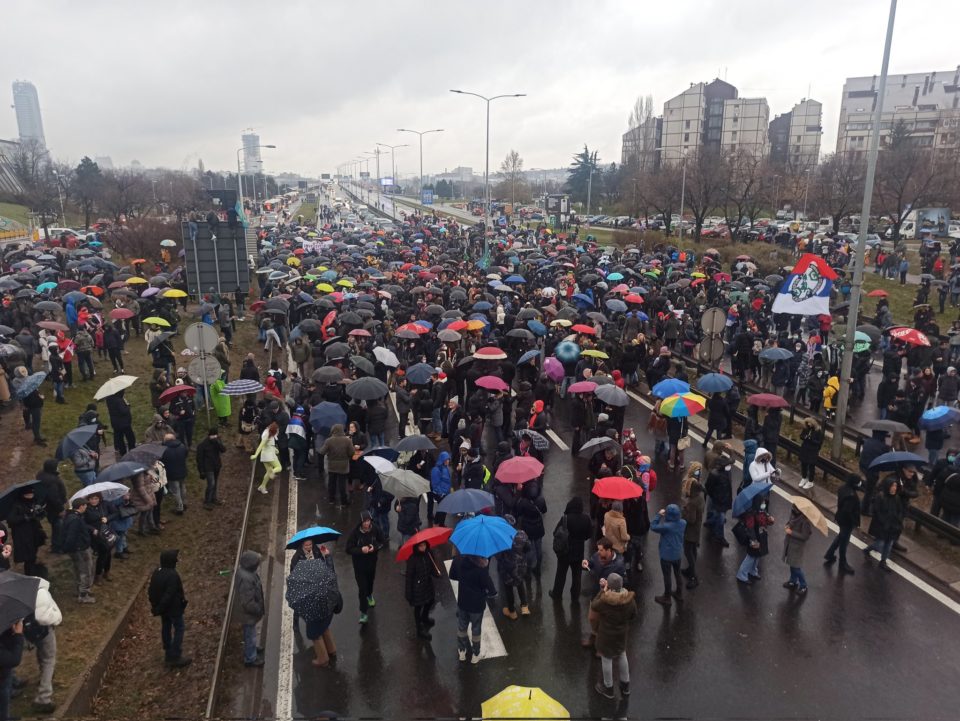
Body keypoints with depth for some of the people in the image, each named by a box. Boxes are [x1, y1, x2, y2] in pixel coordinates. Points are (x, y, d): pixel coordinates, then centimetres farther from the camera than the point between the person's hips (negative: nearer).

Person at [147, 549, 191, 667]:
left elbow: (150, 590, 5)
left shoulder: (156, 572, -4)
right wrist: (159, 608, -13)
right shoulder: (173, 575, -29)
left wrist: (155, 604, 16)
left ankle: (168, 654, 35)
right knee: (178, 630, 5)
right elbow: (169, 595, -28)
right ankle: (175, 658, 8)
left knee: (166, 628, 21)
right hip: (174, 607, -8)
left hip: (163, 607, 8)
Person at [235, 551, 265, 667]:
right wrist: (259, 610, -16)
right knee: (250, 635, 13)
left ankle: (250, 649, 52)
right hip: (249, 612, -9)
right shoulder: (246, 579, -38)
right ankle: (250, 659, 32)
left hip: (248, 610, 9)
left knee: (249, 634, 30)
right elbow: (248, 602, -32)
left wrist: (259, 608, 17)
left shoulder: (244, 570, -7)